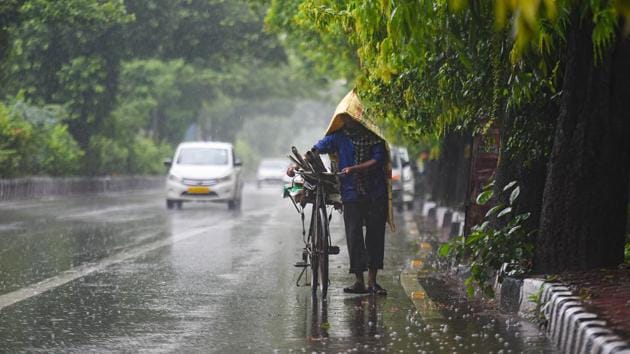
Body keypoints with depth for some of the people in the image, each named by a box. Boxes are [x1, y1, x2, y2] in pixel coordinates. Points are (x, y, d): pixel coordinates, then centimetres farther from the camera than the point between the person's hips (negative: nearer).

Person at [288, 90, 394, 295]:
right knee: (354, 236, -6)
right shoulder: (338, 136, 4)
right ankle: (359, 281, -2)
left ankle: (372, 281, 9)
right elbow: (315, 150, 0)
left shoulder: (373, 137, 0)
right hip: (351, 194, 0)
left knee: (375, 235, 2)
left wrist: (353, 169, -21)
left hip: (376, 193, 0)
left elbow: (378, 161, -9)